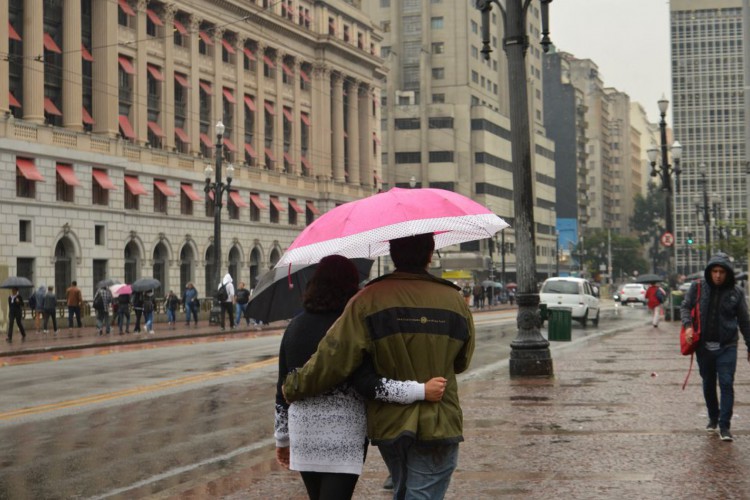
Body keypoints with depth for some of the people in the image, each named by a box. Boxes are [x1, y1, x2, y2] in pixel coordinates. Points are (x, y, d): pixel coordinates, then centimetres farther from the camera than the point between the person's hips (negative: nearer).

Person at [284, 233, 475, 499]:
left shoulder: (368, 300, -10)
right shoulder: (454, 301, -3)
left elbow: (333, 359, -16)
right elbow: (461, 363, 9)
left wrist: (294, 387, -2)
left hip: (388, 424, 1)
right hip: (438, 425, -1)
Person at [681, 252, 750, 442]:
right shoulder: (698, 286, -2)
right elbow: (685, 306, 5)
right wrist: (688, 325, -14)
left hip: (727, 346, -2)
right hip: (704, 345, 2)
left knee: (726, 384, -8)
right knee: (708, 384, 14)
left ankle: (724, 426, -5)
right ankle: (713, 418, 32)